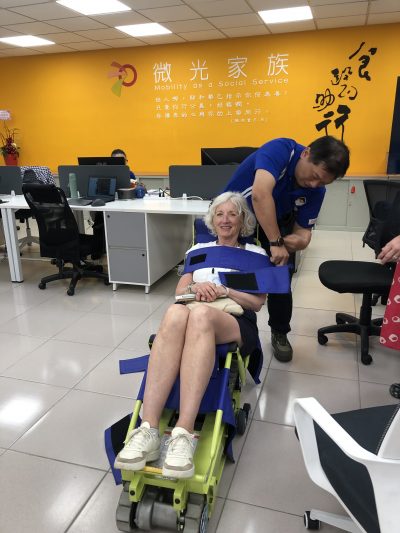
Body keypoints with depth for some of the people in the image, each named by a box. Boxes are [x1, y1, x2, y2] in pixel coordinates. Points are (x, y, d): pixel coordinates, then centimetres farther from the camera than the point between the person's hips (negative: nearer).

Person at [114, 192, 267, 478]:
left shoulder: (256, 254, 20)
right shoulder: (199, 249, 28)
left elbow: (258, 302, 9)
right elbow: (180, 291, 19)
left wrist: (223, 290, -7)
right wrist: (195, 287, -5)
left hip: (237, 324, -2)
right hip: (198, 319, 2)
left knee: (200, 315, -40)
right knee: (175, 313, -38)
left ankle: (184, 434, -48)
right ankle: (148, 430, -45)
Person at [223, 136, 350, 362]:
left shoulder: (316, 191, -15)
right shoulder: (281, 149, -32)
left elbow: (303, 229, -11)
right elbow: (260, 194, -47)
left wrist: (301, 239, -36)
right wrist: (276, 243, -44)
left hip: (276, 224, 4)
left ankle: (280, 334, 19)